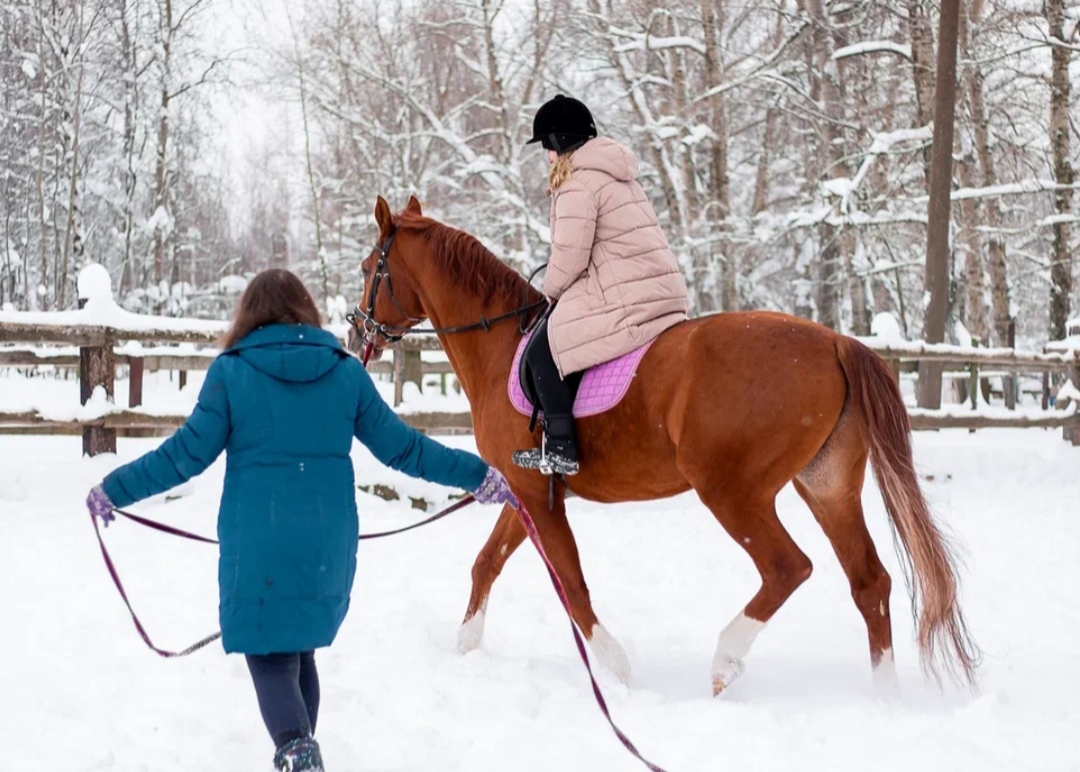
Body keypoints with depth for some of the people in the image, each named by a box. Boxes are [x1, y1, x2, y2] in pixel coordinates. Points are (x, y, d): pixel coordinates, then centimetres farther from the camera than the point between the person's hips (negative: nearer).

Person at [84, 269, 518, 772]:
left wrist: (114, 490, 6)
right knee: (300, 649, 22)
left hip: (257, 542, -3)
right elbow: (401, 447, 6)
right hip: (328, 544, 3)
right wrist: (481, 477, 16)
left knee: (269, 657, 1)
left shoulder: (232, 371, -3)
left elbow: (188, 453, -5)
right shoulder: (347, 372, 5)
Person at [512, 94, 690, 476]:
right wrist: (562, 289, 22)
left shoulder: (577, 184, -11)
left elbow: (570, 255, -15)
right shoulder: (617, 175, 21)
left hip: (626, 299, -10)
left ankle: (559, 447, -11)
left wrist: (551, 290, 5)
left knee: (543, 350, -6)